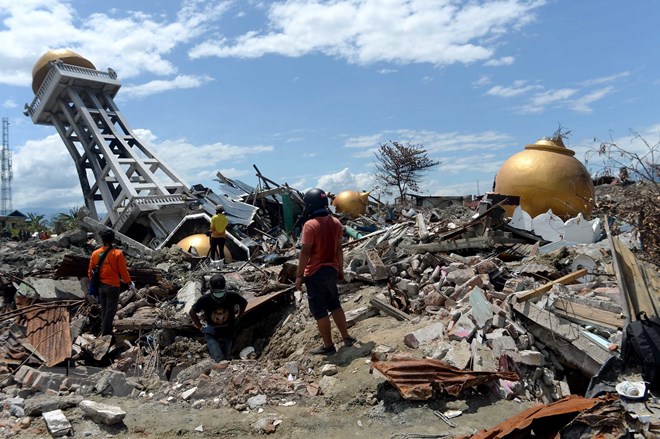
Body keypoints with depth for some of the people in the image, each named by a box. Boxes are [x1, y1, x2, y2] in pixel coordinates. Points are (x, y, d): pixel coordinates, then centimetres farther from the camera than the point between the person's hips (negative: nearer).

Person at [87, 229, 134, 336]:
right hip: (113, 286, -5)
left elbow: (90, 271, 6)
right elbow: (123, 271, -10)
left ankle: (104, 331, 28)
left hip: (100, 286, 5)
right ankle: (106, 333, 7)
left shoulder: (95, 253, -1)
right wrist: (129, 283, 3)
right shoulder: (117, 253, -14)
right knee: (110, 310, 4)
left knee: (104, 310, 18)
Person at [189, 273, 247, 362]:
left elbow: (244, 303, 3)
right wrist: (200, 327, -3)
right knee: (219, 361, -23)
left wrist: (237, 319, 3)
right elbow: (192, 312, -3)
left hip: (228, 332, 2)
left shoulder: (232, 296, -20)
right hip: (211, 334, -2)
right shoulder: (204, 299, -22)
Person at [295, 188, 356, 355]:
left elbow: (305, 253, -18)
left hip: (315, 273, -7)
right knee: (335, 305, 22)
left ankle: (328, 346, 14)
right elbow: (339, 249, 9)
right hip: (331, 270, 7)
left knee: (320, 311, 5)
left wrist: (299, 275, -11)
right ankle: (346, 337, 26)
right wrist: (340, 270, 17)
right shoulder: (336, 223, 2)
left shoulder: (310, 225, -18)